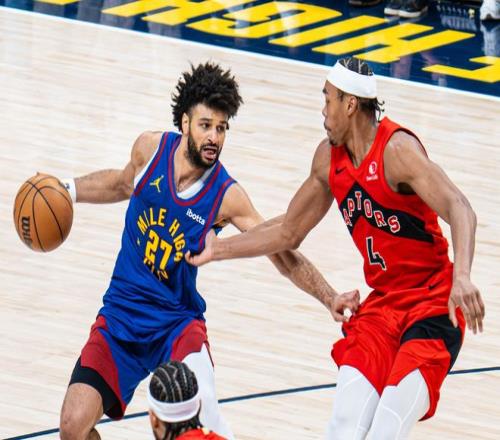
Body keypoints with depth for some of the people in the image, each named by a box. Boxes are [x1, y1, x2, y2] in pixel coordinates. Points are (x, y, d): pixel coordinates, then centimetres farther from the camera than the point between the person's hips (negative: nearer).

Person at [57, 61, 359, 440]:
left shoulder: (227, 197, -11)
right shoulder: (151, 148, -5)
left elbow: (284, 256, -7)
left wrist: (330, 299, -18)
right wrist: (68, 190, 11)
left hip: (176, 323, -2)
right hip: (120, 318, 2)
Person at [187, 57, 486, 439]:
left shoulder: (397, 149, -17)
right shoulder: (329, 157, 7)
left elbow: (459, 210, -32)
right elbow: (288, 233, 22)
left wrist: (462, 276, -48)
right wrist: (217, 250, 24)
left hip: (433, 309, -6)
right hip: (380, 306, 7)